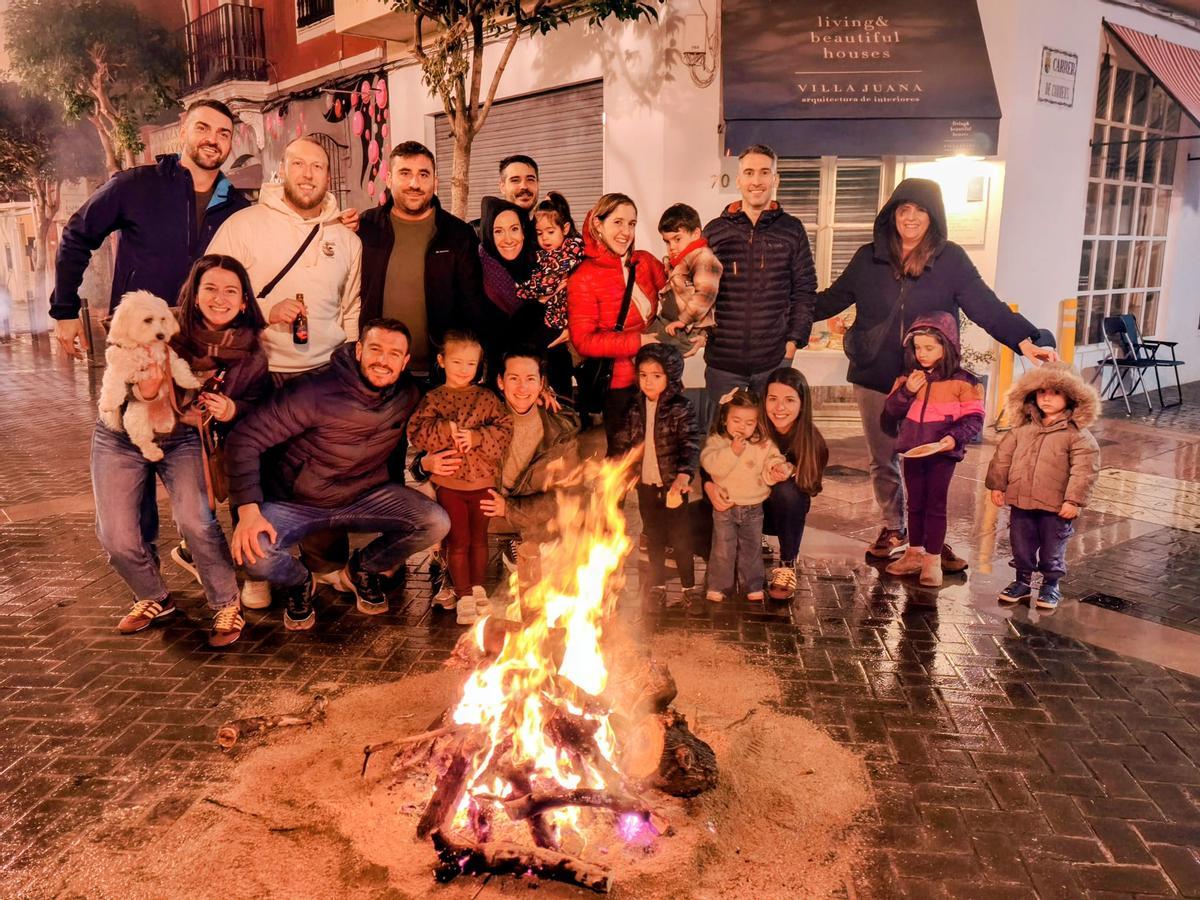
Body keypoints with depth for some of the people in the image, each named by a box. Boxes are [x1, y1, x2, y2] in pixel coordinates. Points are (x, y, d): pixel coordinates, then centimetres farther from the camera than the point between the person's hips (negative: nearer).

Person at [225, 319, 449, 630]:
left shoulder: (408, 397, -8)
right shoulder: (315, 392, -23)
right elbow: (245, 438, -22)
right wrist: (248, 510, -31)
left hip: (364, 498, 4)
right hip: (295, 502, -3)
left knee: (436, 523, -19)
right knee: (253, 554, -31)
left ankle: (362, 570, 12)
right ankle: (298, 583, 9)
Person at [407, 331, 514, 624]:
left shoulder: (487, 398, 1)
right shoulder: (434, 399, -1)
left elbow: (504, 432, -9)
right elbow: (417, 434, -12)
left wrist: (476, 437, -22)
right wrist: (447, 430, -24)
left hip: (483, 481, 1)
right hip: (449, 482, -1)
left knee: (479, 538, 14)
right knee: (458, 541, 6)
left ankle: (477, 588, 30)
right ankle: (463, 596, 15)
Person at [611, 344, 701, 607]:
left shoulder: (681, 407, -13)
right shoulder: (635, 406, 1)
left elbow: (690, 444, -23)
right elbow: (622, 440, 10)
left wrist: (684, 475, -37)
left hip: (672, 484, -4)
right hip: (645, 482, 4)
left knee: (679, 536, 6)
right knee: (653, 535, 17)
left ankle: (688, 585, 21)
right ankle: (657, 583, 31)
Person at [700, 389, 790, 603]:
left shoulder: (764, 444, -4)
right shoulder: (716, 441, -10)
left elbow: (772, 463, -3)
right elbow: (710, 464, -25)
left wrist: (775, 471, -26)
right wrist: (732, 451, -34)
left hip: (754, 507, 2)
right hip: (725, 506, -2)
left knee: (752, 548, 14)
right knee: (723, 549, 6)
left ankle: (753, 586, 28)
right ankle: (718, 586, 20)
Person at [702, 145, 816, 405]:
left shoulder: (792, 230, 4)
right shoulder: (714, 230, 5)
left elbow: (804, 291, 6)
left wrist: (794, 340, -1)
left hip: (775, 360, 0)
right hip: (722, 359, 0)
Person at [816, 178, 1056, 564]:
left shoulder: (951, 260, -4)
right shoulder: (869, 257, 3)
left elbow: (986, 306, -9)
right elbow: (833, 298, 10)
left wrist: (1024, 340, -22)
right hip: (874, 377, 2)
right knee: (883, 461, 13)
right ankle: (894, 531, 31)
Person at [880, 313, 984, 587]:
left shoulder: (962, 382, -7)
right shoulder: (908, 378, 5)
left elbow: (974, 418, -7)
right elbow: (891, 412, 4)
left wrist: (955, 437, -23)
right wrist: (906, 391, -12)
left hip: (942, 453, -4)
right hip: (912, 451, 5)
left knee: (936, 505, 1)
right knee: (915, 504, 14)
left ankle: (933, 561, 8)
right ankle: (914, 554, 26)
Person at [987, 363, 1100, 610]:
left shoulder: (1077, 435, -9)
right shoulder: (1022, 429, 4)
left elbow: (1084, 470, -13)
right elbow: (1002, 457, 8)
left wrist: (1074, 500, -17)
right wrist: (997, 485, 4)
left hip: (1056, 507, -4)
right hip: (1020, 503, 4)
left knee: (1052, 551, 10)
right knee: (1021, 547, 14)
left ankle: (1051, 585, 27)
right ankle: (1023, 581, 31)